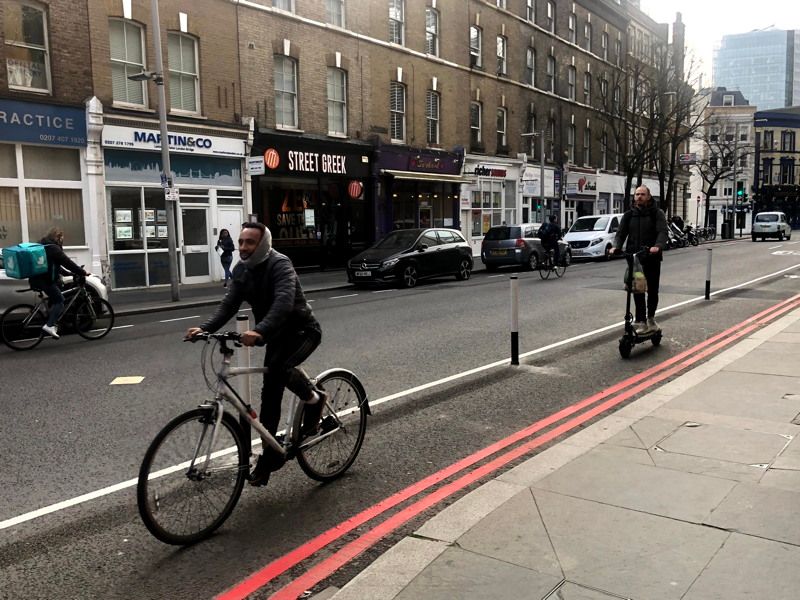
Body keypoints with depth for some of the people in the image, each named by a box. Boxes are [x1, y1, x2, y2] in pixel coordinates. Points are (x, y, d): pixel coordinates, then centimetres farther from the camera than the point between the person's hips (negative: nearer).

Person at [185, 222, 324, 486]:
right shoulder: (241, 269, -1)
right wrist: (205, 328, -25)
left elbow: (284, 303, -40)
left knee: (280, 367, -34)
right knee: (270, 393, 4)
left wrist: (259, 331, -55)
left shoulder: (280, 264, -24)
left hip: (303, 330, -7)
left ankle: (314, 399, -5)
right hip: (276, 335, 7)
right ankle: (270, 455, 14)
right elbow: (229, 305, -7)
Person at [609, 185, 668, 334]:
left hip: (652, 257, -2)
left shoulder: (657, 213, 0)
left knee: (652, 290, 9)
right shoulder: (629, 215, 9)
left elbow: (662, 232, -13)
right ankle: (641, 321, 3)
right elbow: (621, 233, 3)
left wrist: (658, 246, -33)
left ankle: (650, 318, 28)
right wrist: (616, 247, -18)